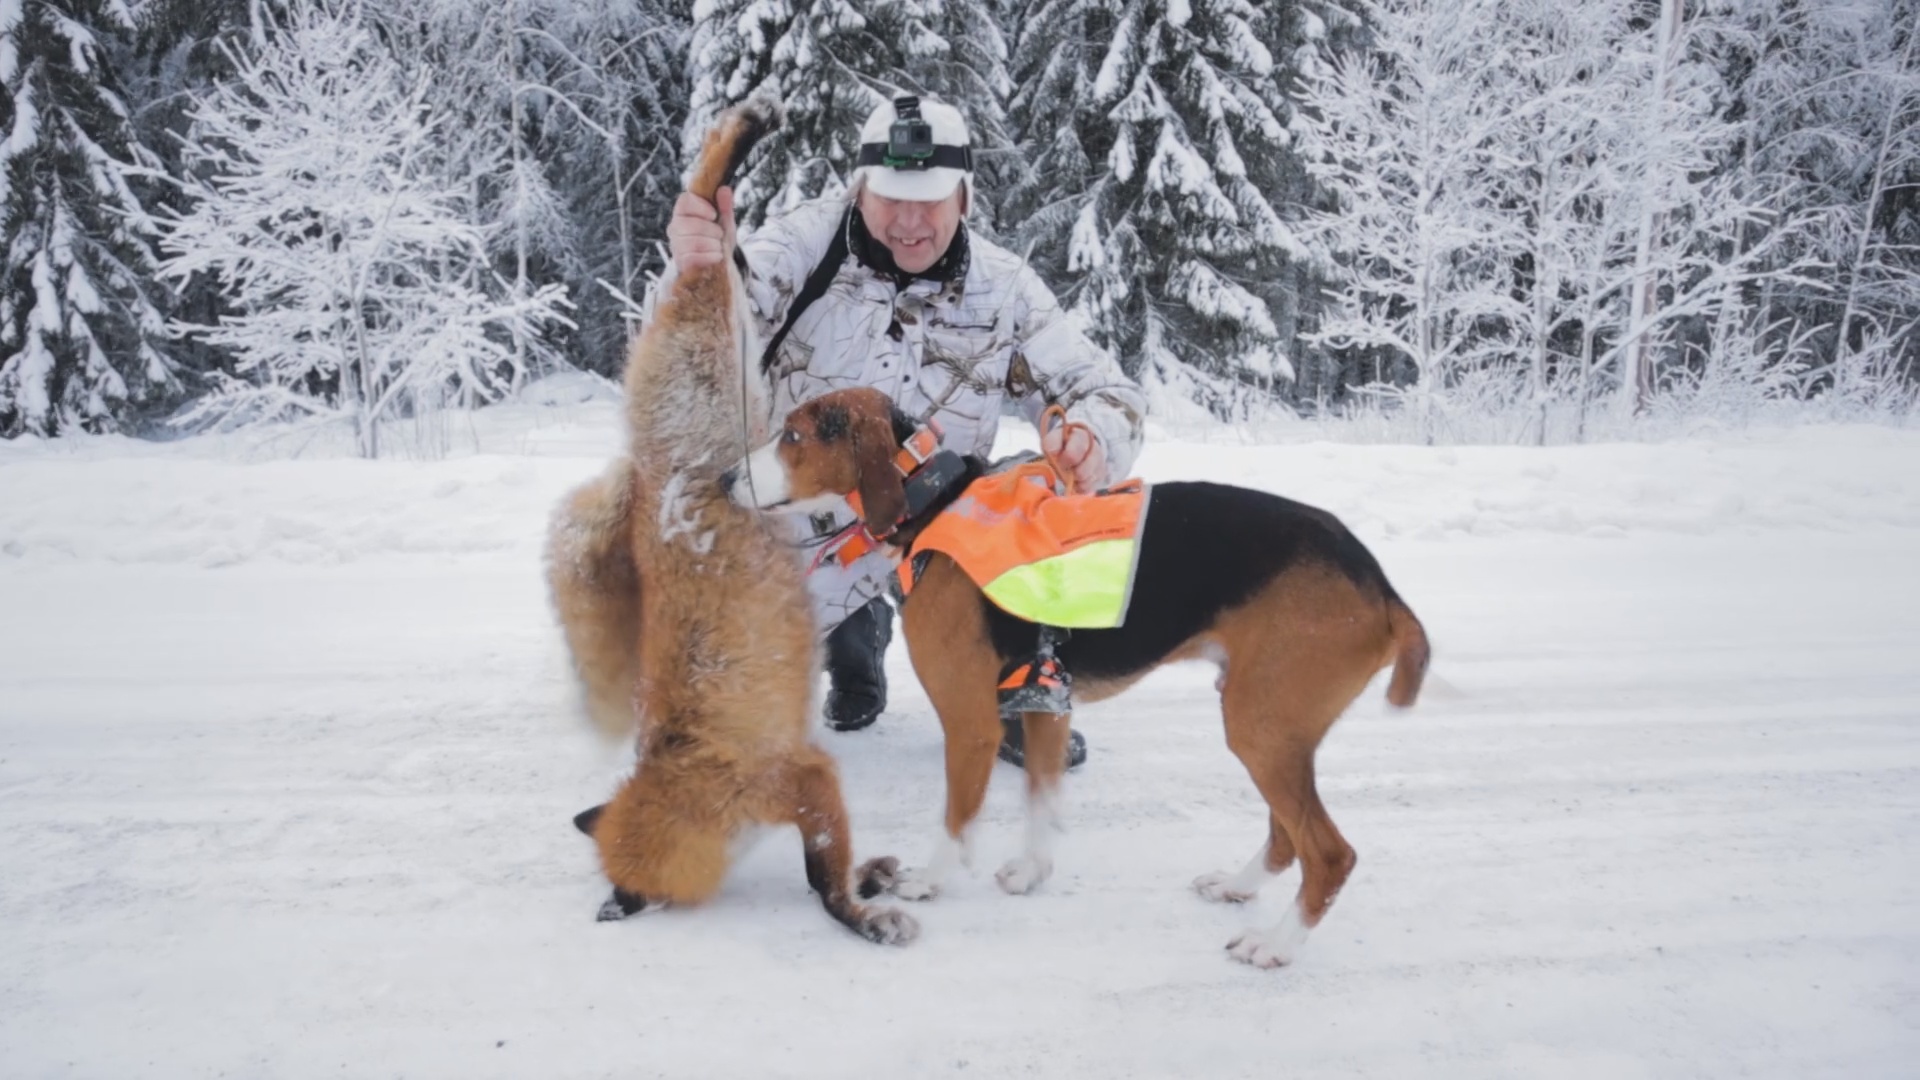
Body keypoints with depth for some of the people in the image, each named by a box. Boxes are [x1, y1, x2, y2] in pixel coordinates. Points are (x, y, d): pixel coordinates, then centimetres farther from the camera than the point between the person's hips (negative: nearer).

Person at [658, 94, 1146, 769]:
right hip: (808, 529, 0)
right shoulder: (811, 240, -15)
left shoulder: (1003, 288, -11)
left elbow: (1101, 390, -9)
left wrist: (1094, 436, -34)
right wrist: (702, 269, -55)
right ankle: (855, 642, 29)